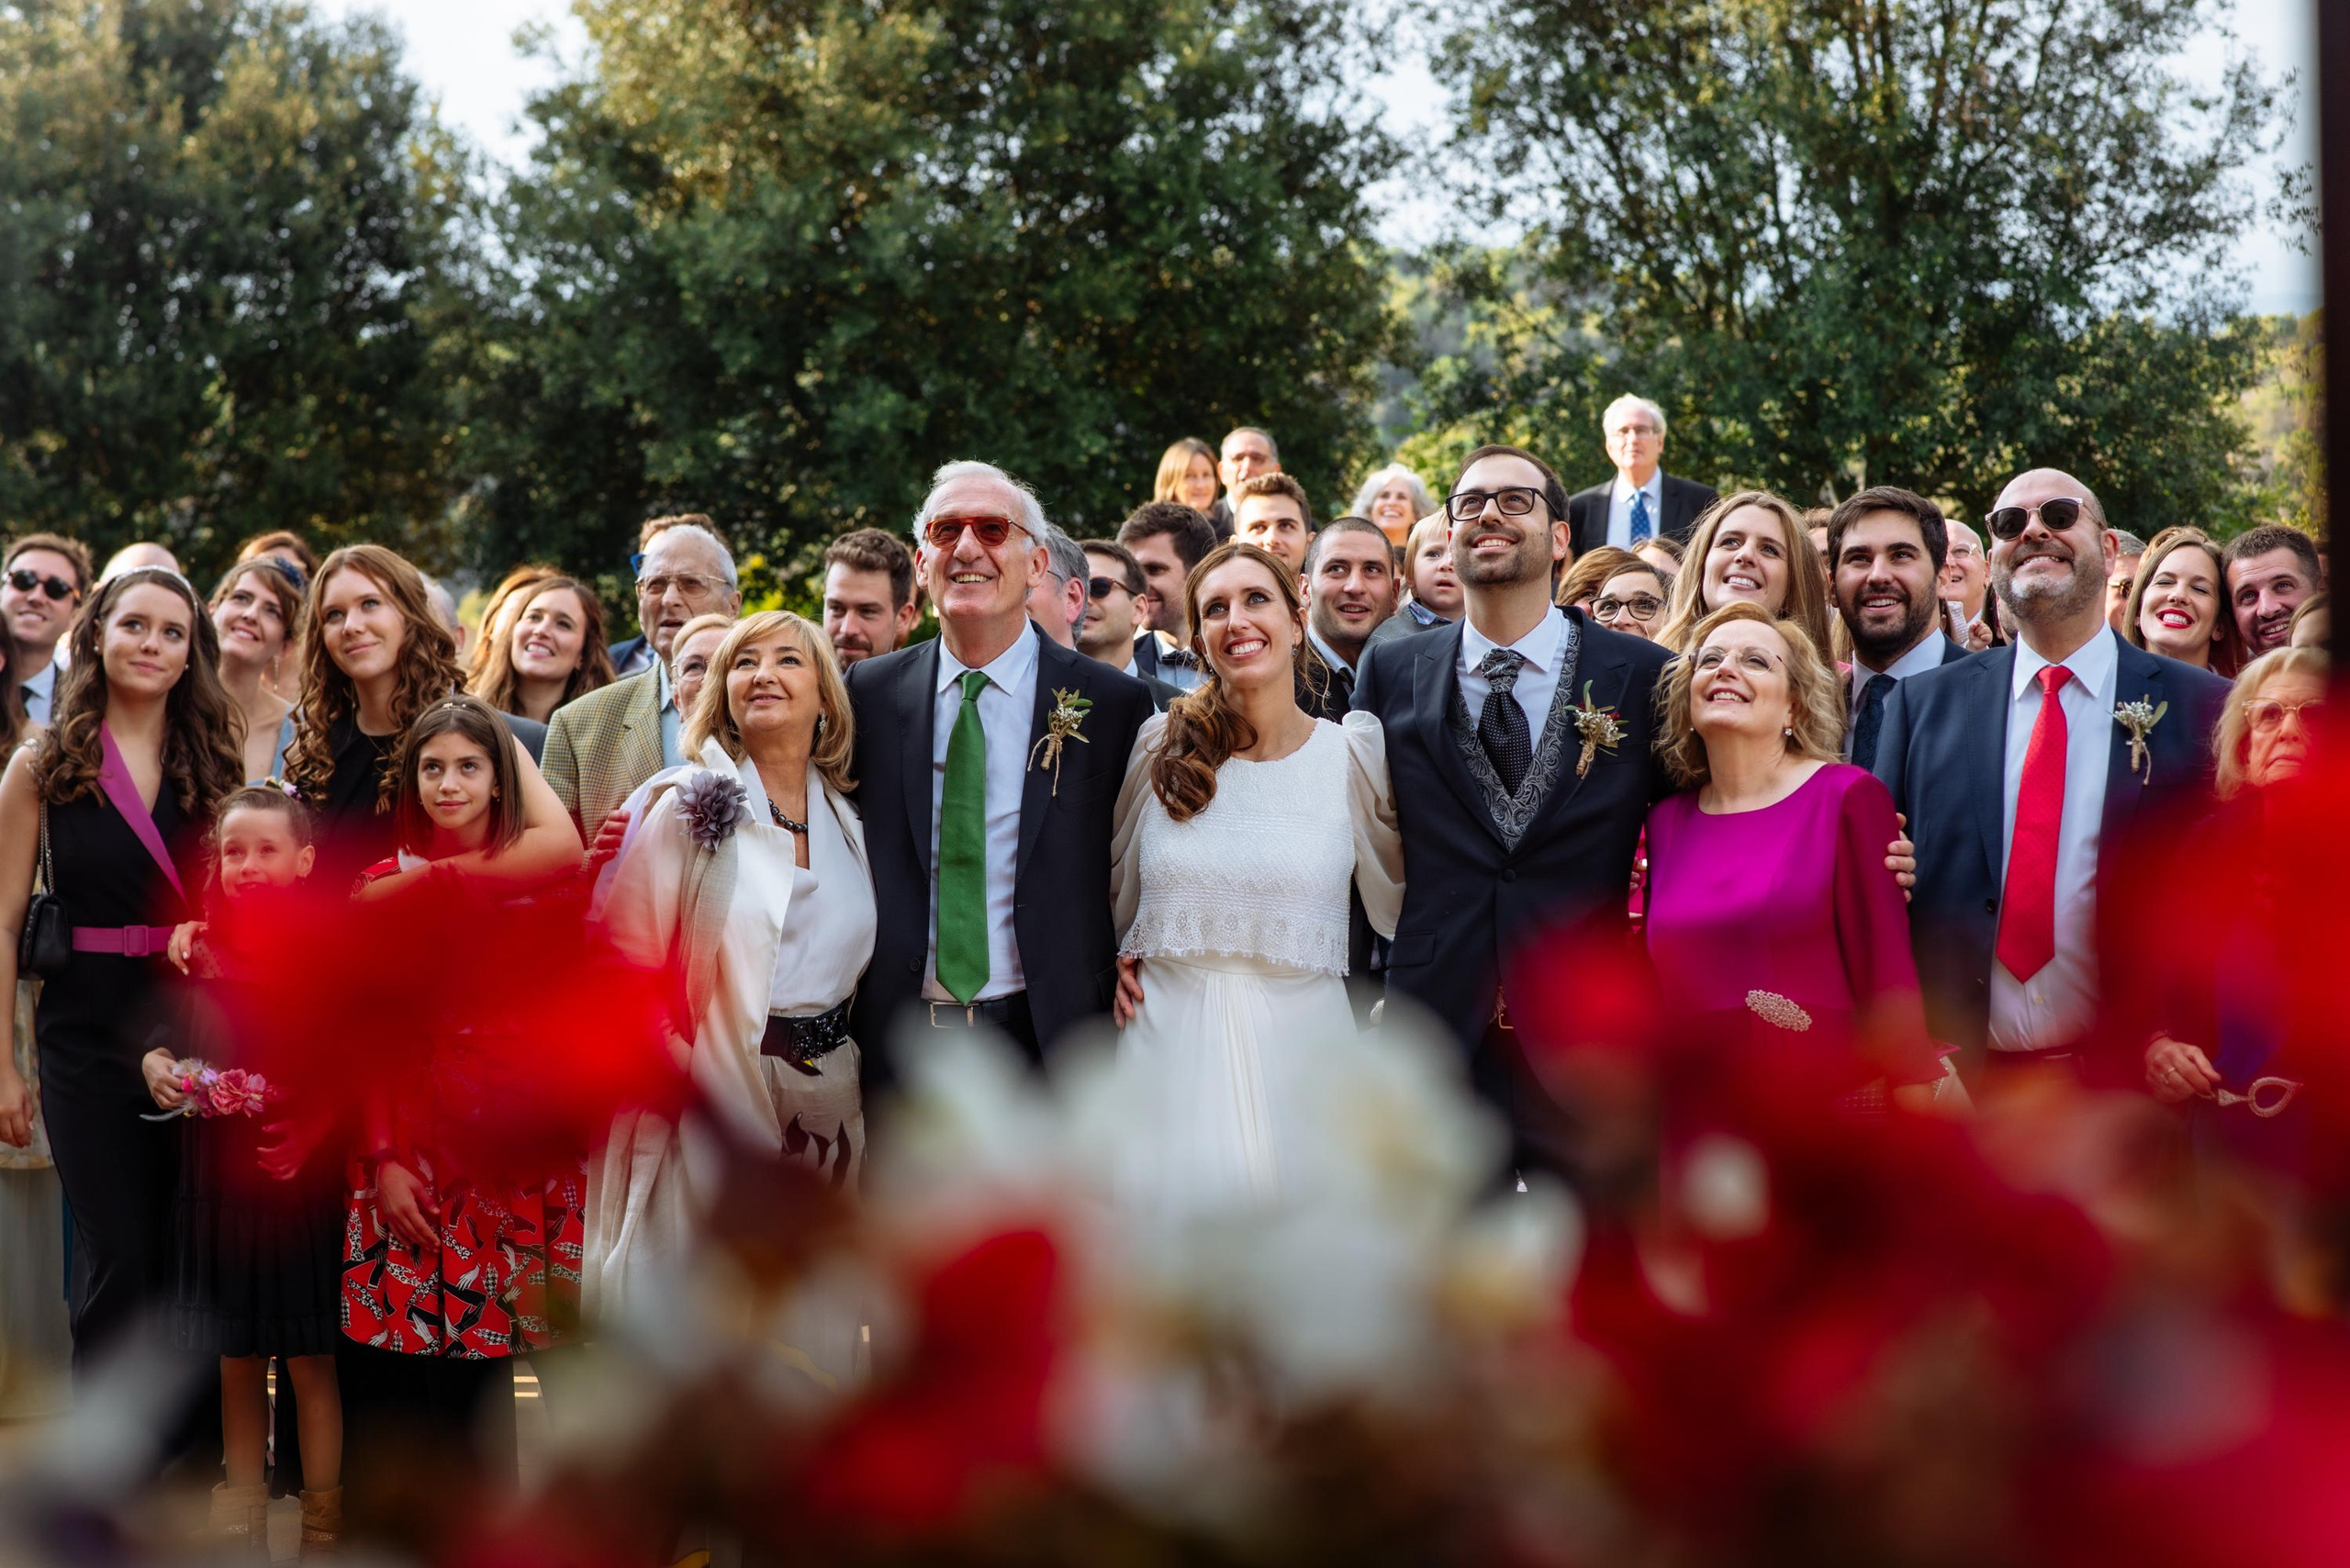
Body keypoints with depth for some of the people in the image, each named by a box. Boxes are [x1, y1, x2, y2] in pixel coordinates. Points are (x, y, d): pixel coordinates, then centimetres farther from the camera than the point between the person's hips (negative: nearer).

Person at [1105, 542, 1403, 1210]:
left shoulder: (1353, 753, 0)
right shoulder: (1162, 745, 4)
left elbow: (1400, 903, 9)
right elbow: (1110, 876, 19)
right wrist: (1110, 962, 7)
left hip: (1300, 1045, -1)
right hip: (1169, 1046, 1)